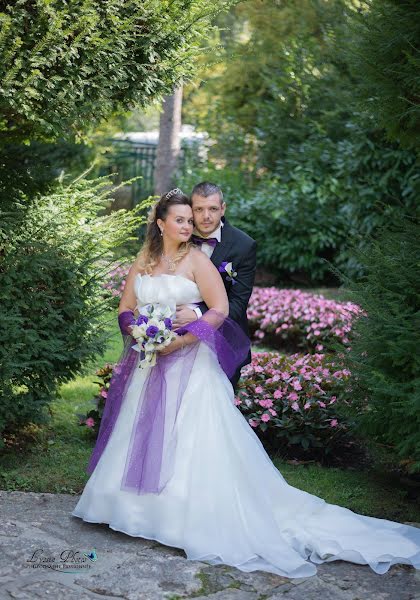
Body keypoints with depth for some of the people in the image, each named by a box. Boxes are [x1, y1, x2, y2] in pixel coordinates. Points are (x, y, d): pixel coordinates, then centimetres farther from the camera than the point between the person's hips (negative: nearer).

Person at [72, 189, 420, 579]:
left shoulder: (196, 260, -6)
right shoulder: (143, 262, 9)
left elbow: (219, 310, -12)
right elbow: (126, 309, 11)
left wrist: (180, 340, -18)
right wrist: (138, 331, -11)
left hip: (188, 363, -5)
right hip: (148, 364, 5)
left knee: (192, 439, -8)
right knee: (143, 435, 10)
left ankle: (202, 520, -2)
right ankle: (143, 505, 23)